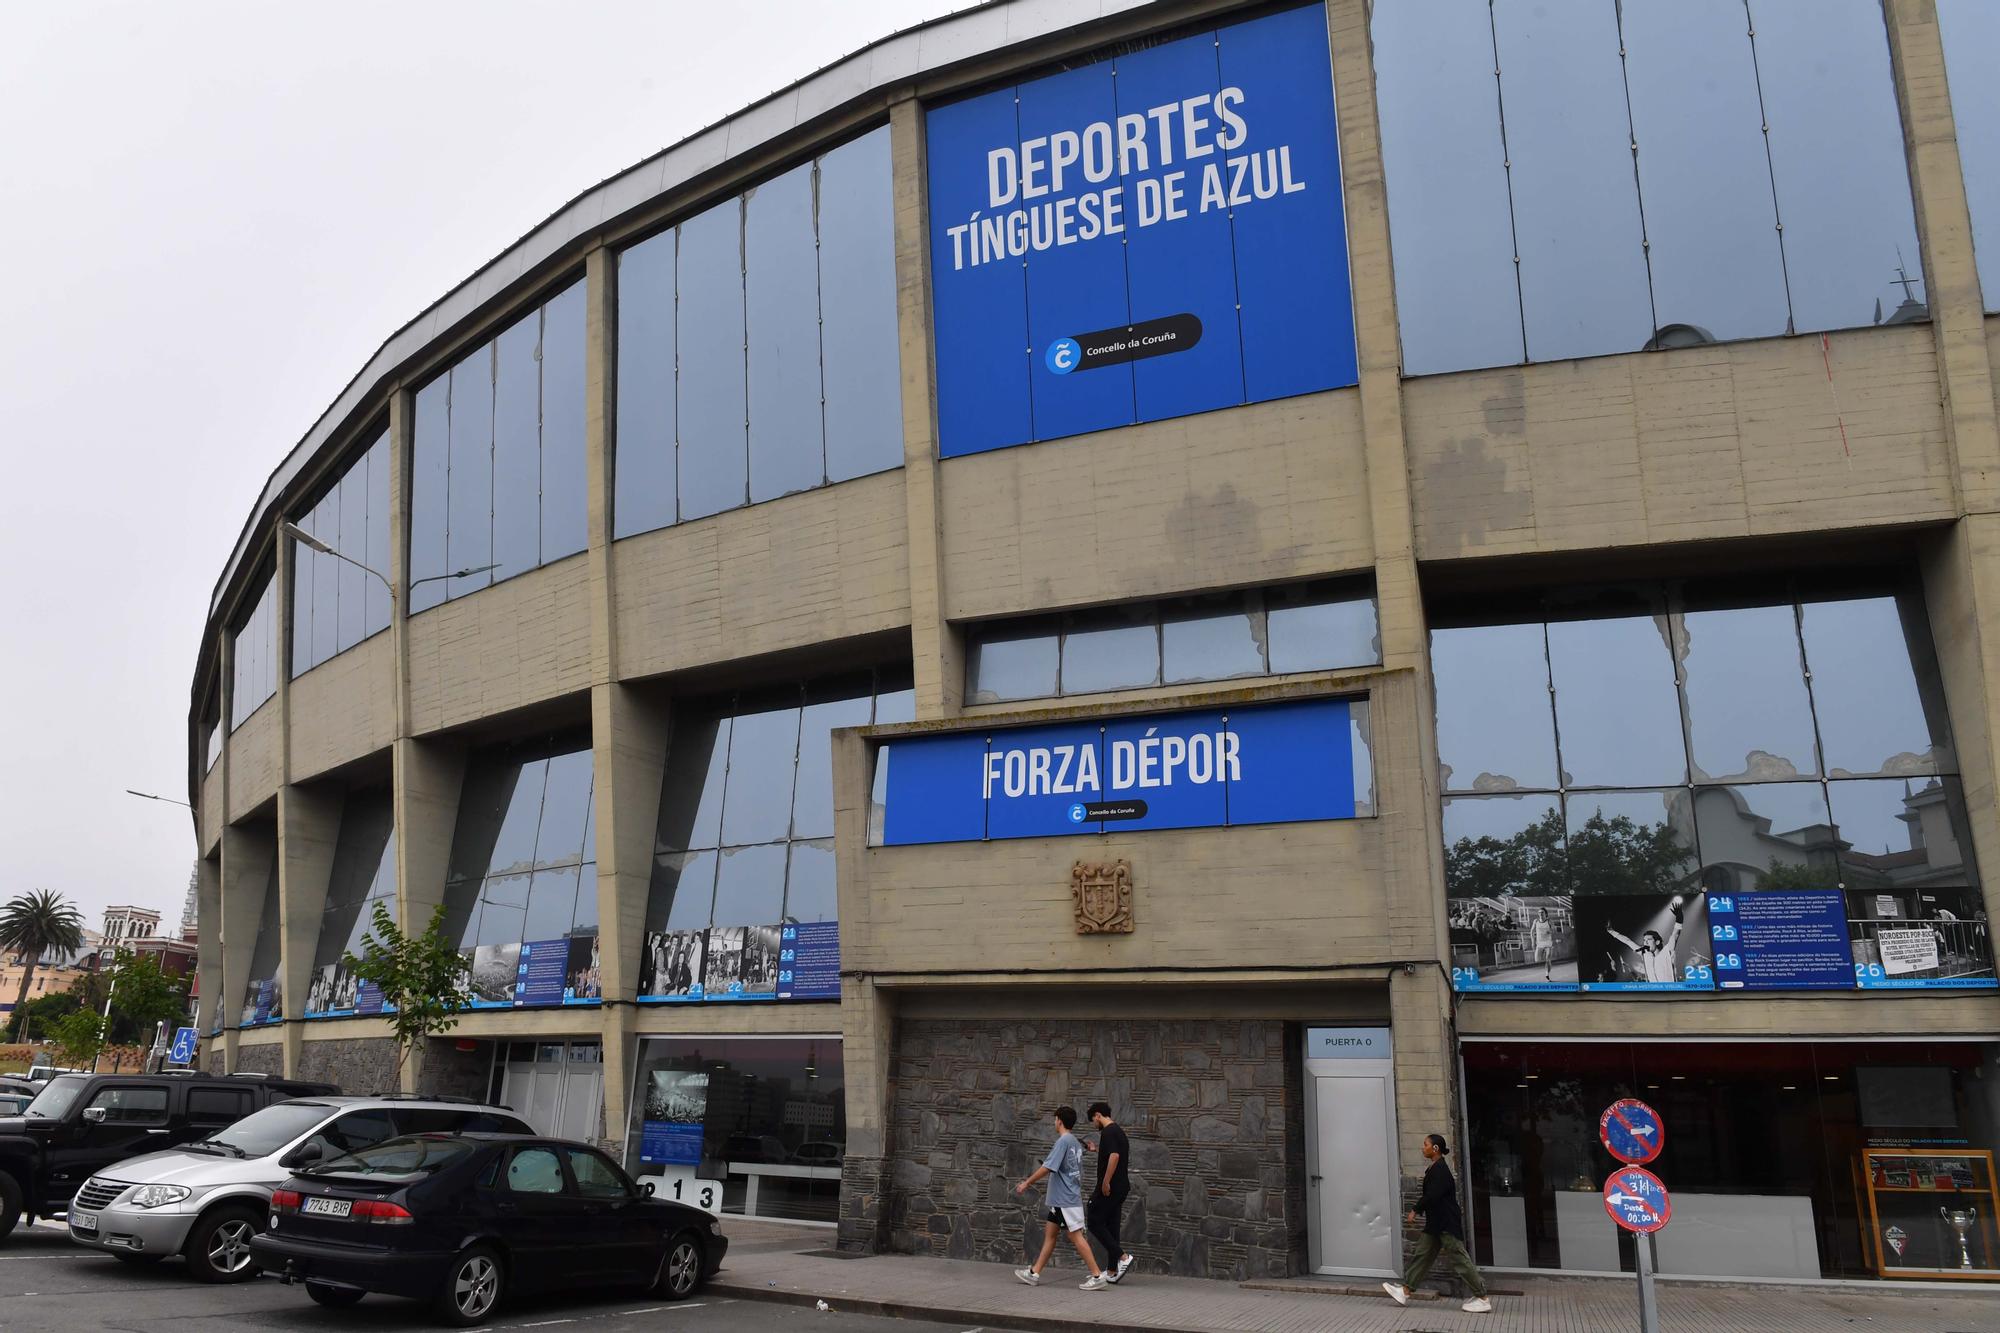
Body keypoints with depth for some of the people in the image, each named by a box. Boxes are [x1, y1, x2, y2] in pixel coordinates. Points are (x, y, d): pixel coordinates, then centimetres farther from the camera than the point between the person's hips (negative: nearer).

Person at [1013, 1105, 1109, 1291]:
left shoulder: (1063, 1141, -15)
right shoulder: (1075, 1142, 13)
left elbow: (1047, 1167, -19)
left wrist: (1027, 1183, -12)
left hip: (1065, 1199, -10)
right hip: (1061, 1199, 10)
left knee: (1076, 1236, -8)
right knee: (1050, 1233, 12)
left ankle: (1097, 1276, -7)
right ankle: (1034, 1273, 16)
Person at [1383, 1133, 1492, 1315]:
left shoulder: (1440, 1170, -18)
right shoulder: (1435, 1169, 12)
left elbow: (1433, 1196, -24)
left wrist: (1415, 1210, -16)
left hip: (1447, 1225, -10)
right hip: (1436, 1224, 10)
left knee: (1459, 1259, -4)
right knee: (1422, 1254, 11)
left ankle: (1482, 1299, 3)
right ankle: (1405, 1291, 15)